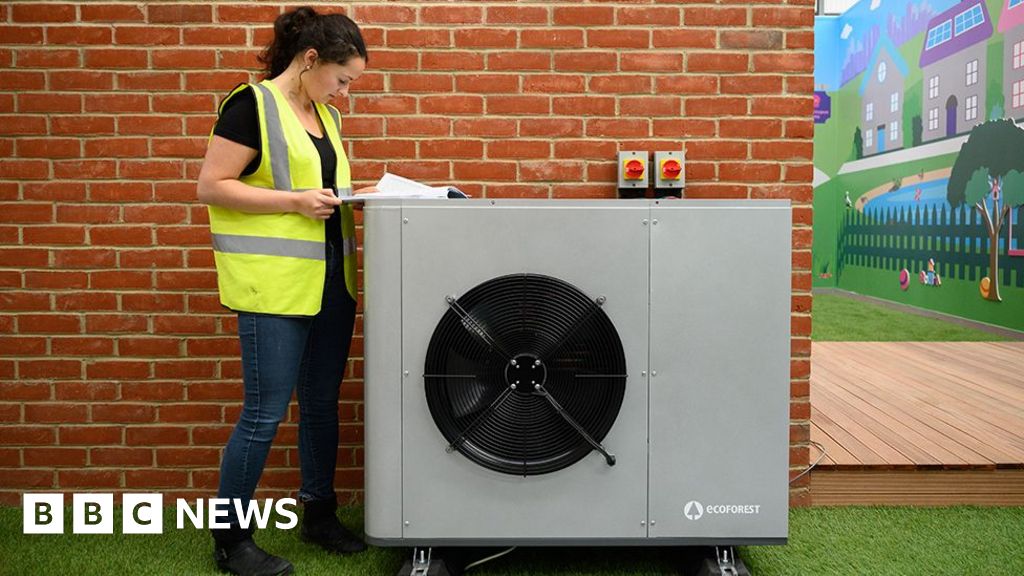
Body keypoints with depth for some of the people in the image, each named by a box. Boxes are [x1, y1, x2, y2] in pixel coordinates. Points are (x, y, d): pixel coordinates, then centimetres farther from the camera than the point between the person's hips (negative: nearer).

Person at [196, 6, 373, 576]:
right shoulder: (251, 105, -8)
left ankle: (319, 514, 30)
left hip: (331, 282, 8)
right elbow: (211, 186, -12)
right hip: (275, 286, -8)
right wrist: (295, 201, -18)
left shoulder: (325, 115, 15)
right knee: (265, 413, -2)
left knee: (323, 403, 14)